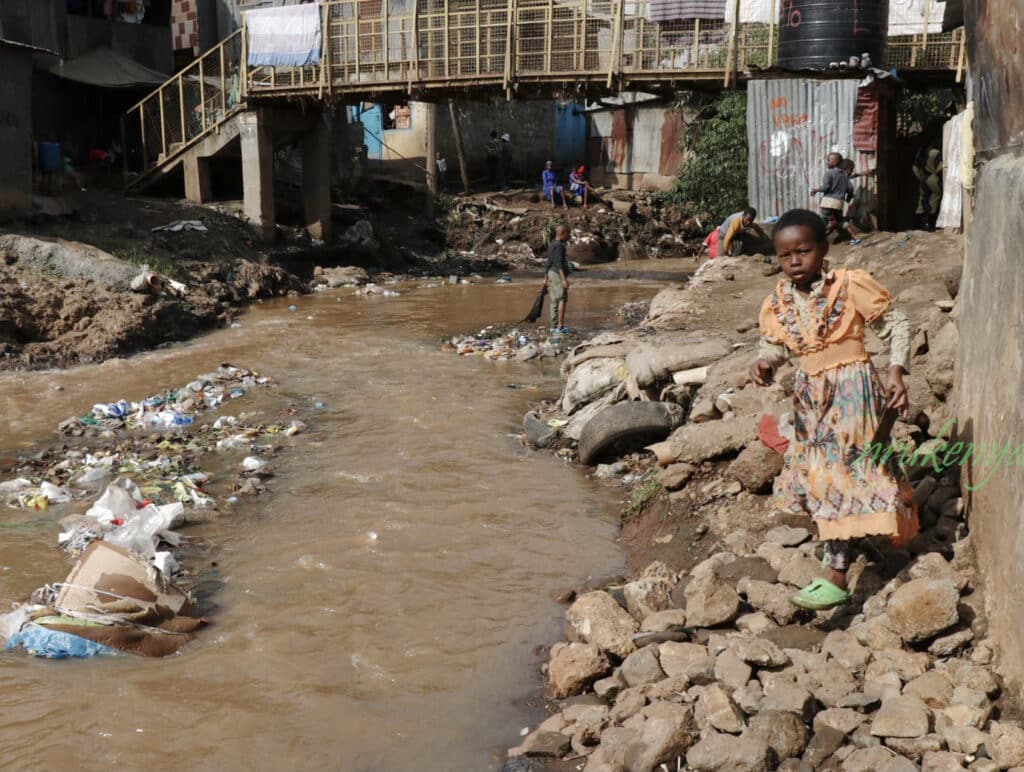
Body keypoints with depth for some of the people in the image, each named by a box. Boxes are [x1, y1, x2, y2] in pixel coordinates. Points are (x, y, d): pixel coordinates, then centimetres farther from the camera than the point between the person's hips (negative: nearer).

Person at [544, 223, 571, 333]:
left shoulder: (551, 245, 14)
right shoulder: (559, 246, -15)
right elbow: (559, 263, -22)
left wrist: (546, 278, 25)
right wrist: (564, 279, -27)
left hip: (552, 273, 10)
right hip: (558, 274, -10)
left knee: (555, 301, 10)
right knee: (562, 300, -7)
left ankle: (554, 326, 11)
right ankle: (560, 326, -10)